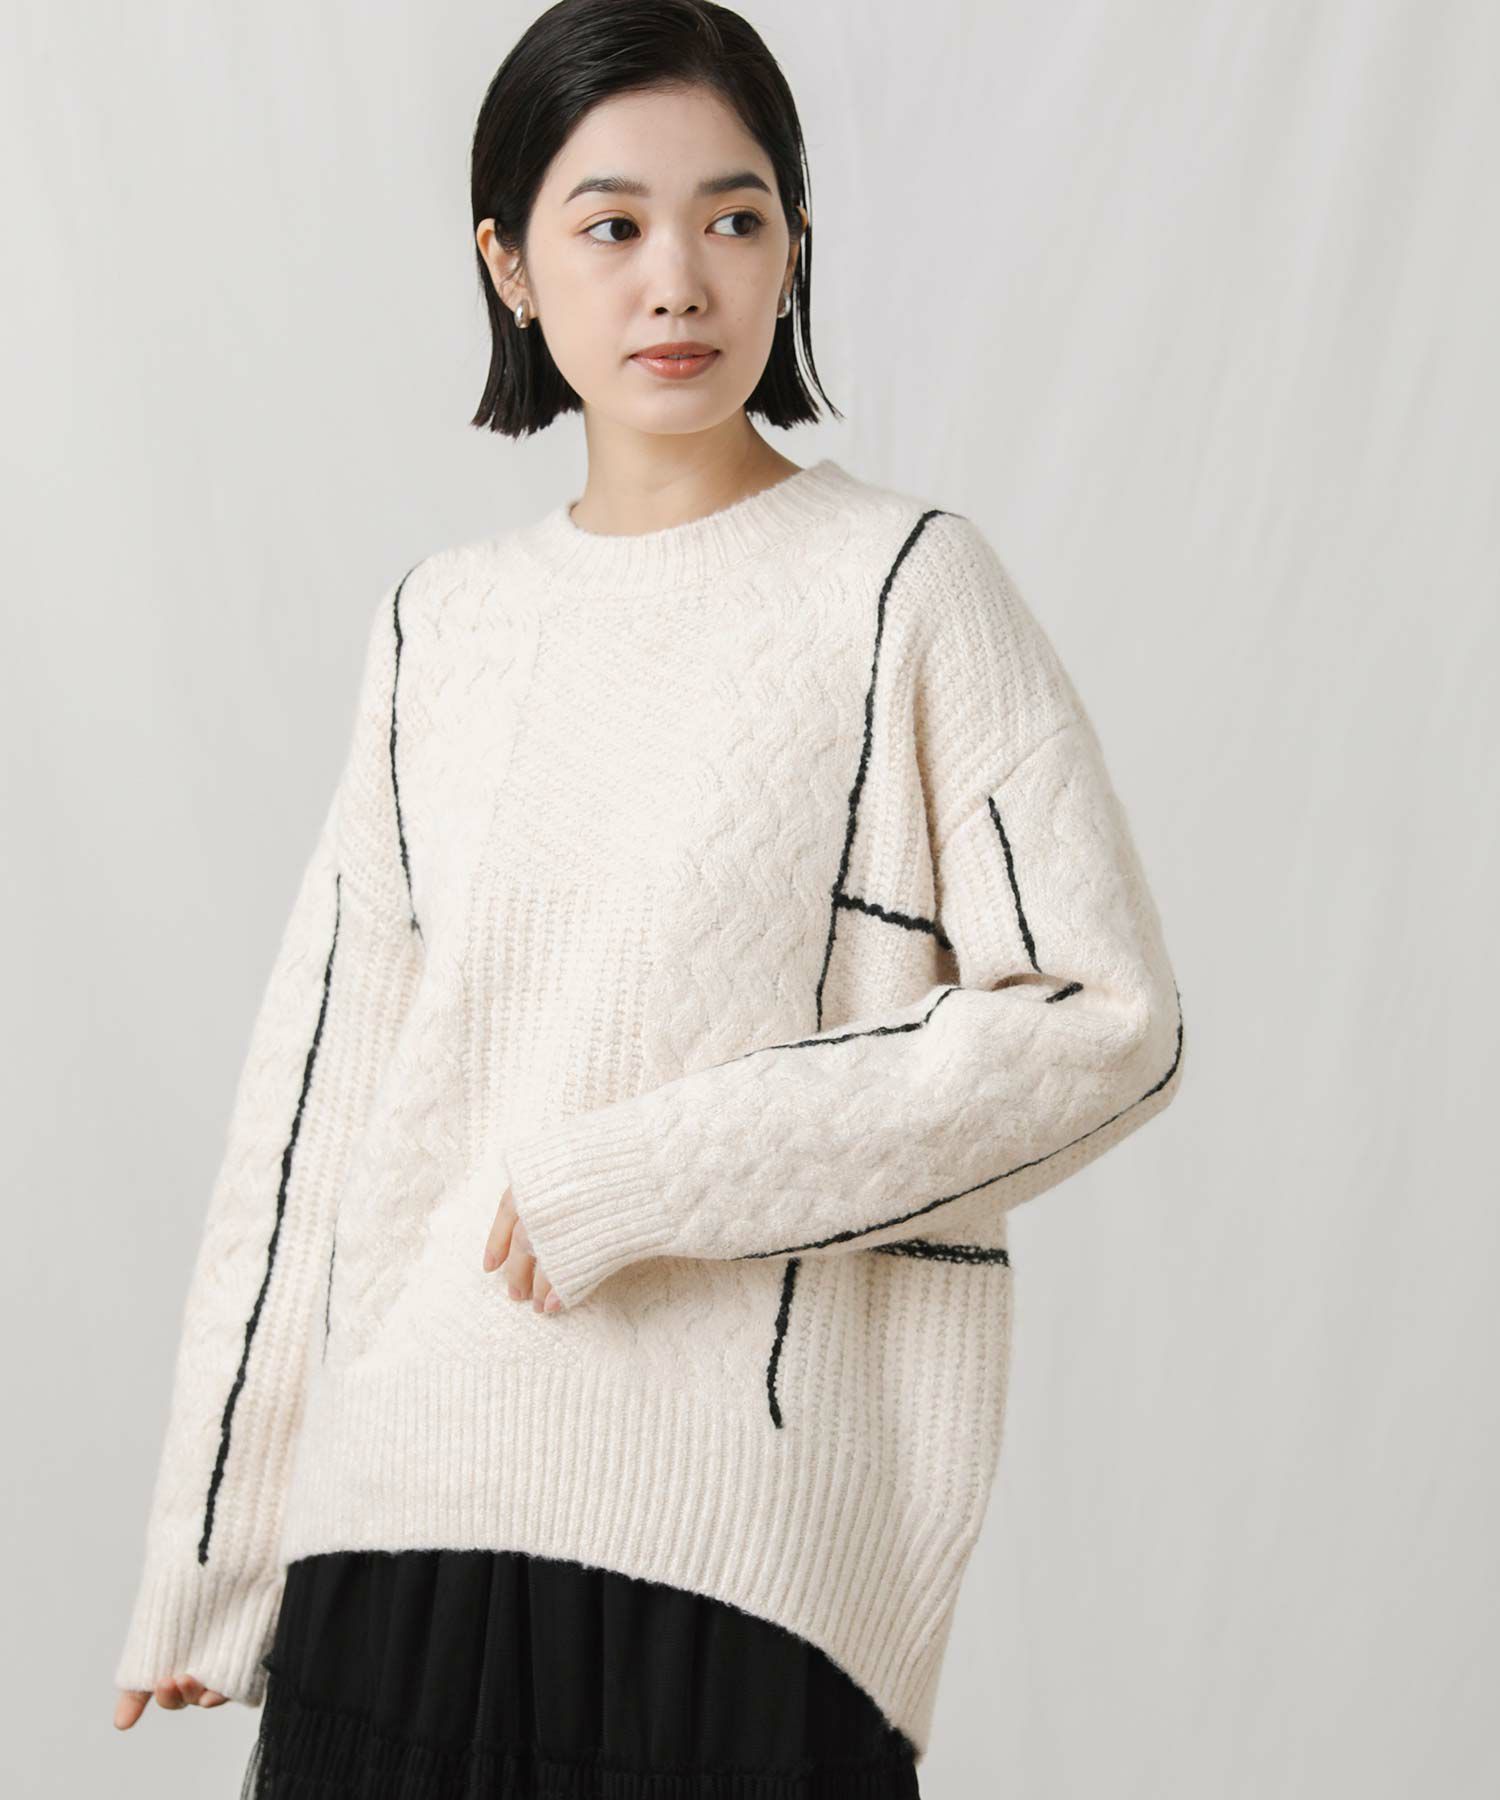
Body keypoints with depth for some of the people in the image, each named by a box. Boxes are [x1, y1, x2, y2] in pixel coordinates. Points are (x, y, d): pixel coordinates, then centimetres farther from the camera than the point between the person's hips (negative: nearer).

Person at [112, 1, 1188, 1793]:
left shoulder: (905, 587, -3)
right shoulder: (441, 621, 10)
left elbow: (1106, 1020, -8)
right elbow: (322, 1073, 11)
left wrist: (663, 1173, -13)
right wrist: (206, 1553, 12)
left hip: (745, 1524, -3)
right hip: (409, 1503, 4)